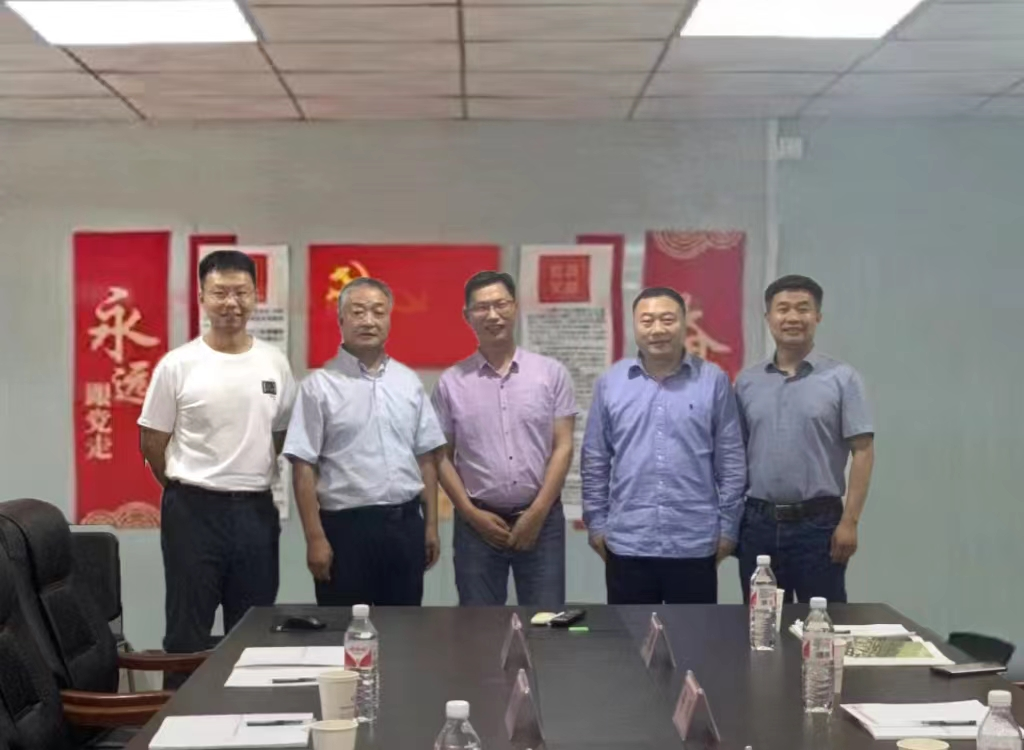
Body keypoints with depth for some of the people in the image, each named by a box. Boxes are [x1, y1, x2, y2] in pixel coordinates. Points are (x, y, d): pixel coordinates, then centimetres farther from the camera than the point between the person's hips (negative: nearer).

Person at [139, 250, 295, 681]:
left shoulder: (275, 364, 3)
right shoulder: (177, 365, -7)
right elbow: (152, 443, 1)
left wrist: (252, 483, 11)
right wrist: (189, 491, 7)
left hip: (256, 511, 4)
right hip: (194, 511, -3)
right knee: (188, 632, 5)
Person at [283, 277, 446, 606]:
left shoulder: (409, 381, 9)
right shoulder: (319, 385, -5)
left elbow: (426, 458, 12)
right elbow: (304, 468, -7)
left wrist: (431, 525, 8)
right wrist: (315, 538, -12)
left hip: (405, 524, 4)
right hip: (346, 526, -4)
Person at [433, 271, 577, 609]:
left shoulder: (551, 373, 1)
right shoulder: (451, 382, 3)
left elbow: (563, 448, -2)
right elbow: (442, 457, 4)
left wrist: (537, 513, -9)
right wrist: (473, 514, -5)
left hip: (542, 519, 0)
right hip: (477, 523, 1)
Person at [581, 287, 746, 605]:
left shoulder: (713, 380, -1)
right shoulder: (609, 382, 3)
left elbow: (731, 460, 2)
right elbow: (595, 460, 8)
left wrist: (727, 527, 1)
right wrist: (596, 523, 6)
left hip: (695, 543, -1)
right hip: (627, 543, 1)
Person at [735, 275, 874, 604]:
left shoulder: (841, 378, -2)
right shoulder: (747, 382, 7)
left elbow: (863, 451, -5)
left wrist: (849, 521, -11)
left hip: (818, 523, -3)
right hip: (758, 522, 3)